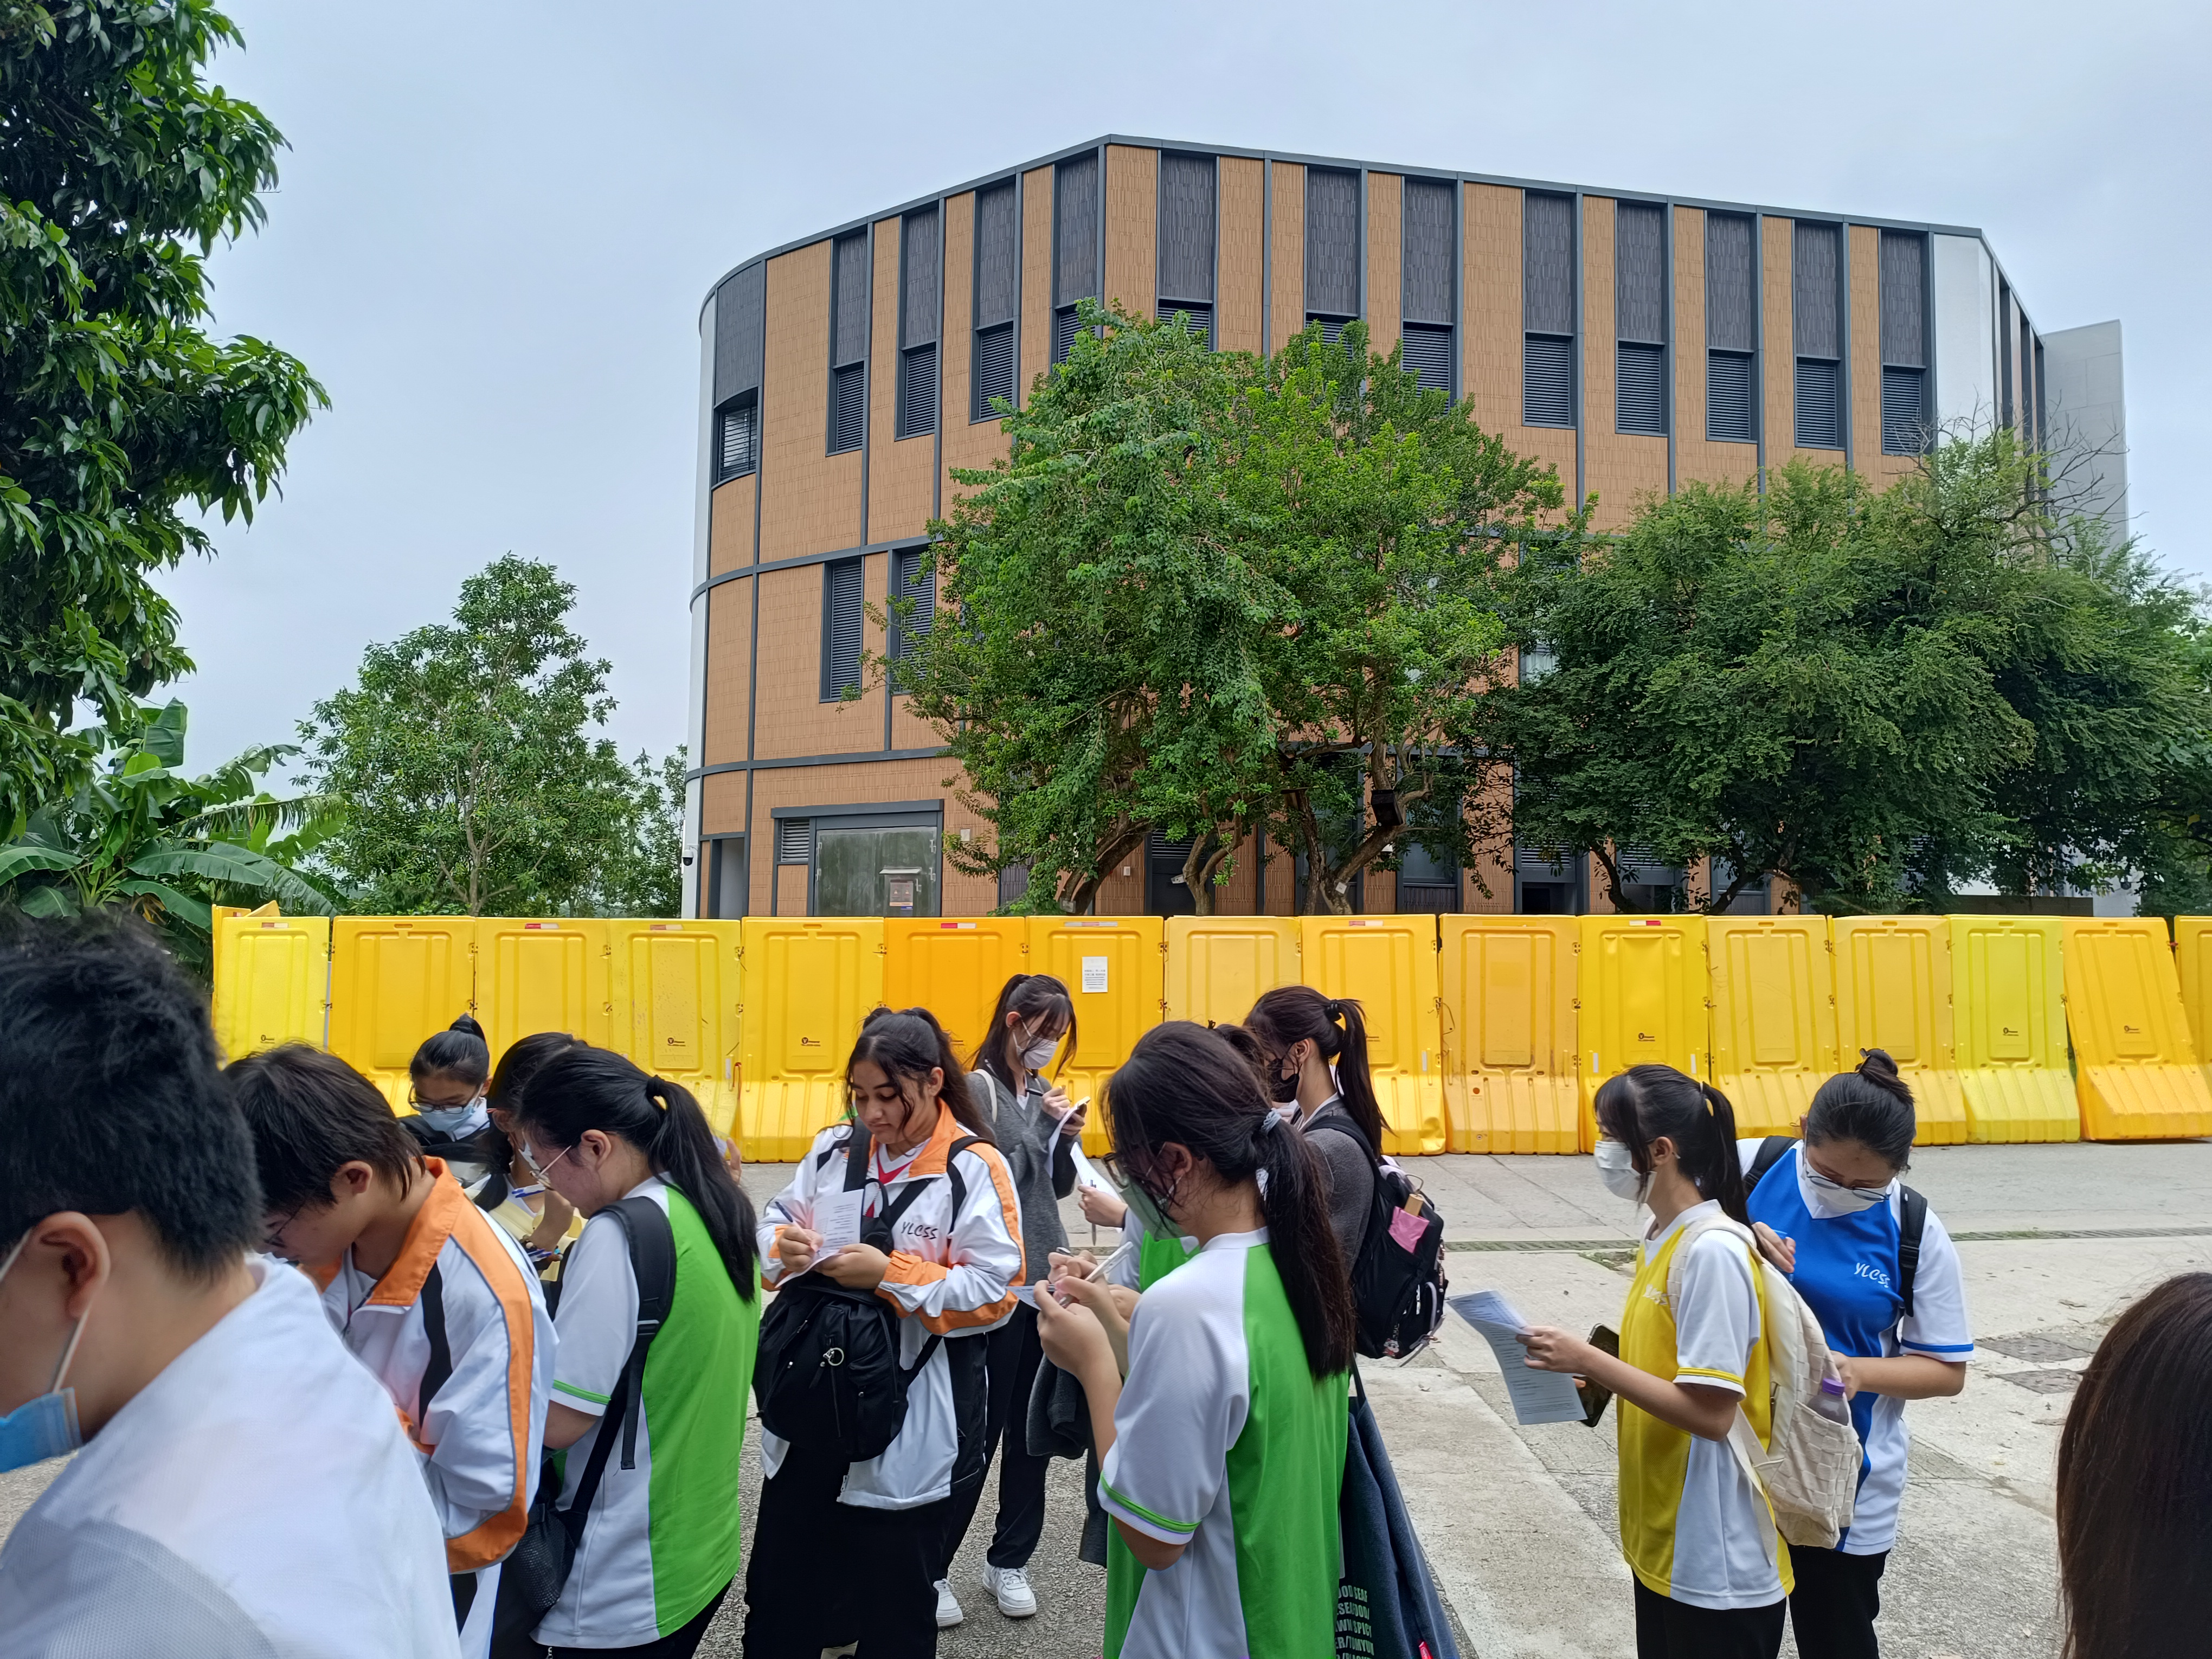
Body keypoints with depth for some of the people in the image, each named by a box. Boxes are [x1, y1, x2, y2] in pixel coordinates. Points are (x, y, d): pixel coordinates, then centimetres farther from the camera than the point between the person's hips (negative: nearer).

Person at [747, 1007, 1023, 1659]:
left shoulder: (974, 1168, -14)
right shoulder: (835, 1148, 2)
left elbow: (995, 1293, -17)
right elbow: (774, 1221, 11)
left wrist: (891, 1274, -24)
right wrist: (785, 1246, -13)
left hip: (909, 1424, -5)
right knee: (779, 1587, 20)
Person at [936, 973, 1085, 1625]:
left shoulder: (1042, 1091, 9)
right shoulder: (979, 1089, -13)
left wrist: (1067, 1137, -1)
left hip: (1048, 1276, 7)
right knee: (979, 1429, 3)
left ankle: (1009, 1560, 28)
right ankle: (931, 1567, 21)